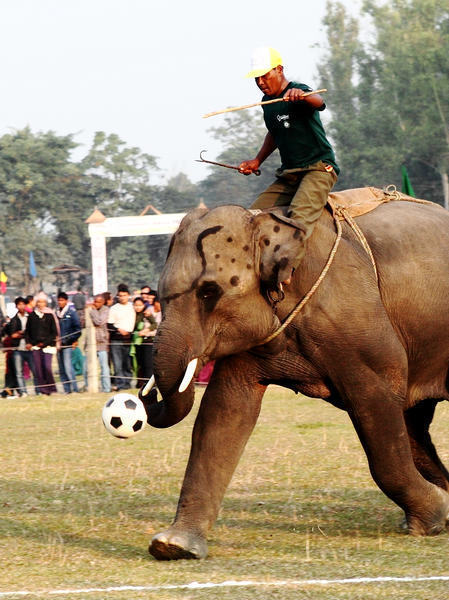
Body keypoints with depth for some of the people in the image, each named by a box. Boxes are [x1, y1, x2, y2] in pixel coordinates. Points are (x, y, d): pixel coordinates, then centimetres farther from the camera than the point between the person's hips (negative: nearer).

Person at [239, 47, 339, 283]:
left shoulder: (298, 92, -13)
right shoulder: (267, 102, 12)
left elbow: (318, 103, -38)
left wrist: (302, 96, -60)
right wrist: (257, 161, 23)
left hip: (318, 169, -9)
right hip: (288, 175, 9)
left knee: (299, 215, -33)